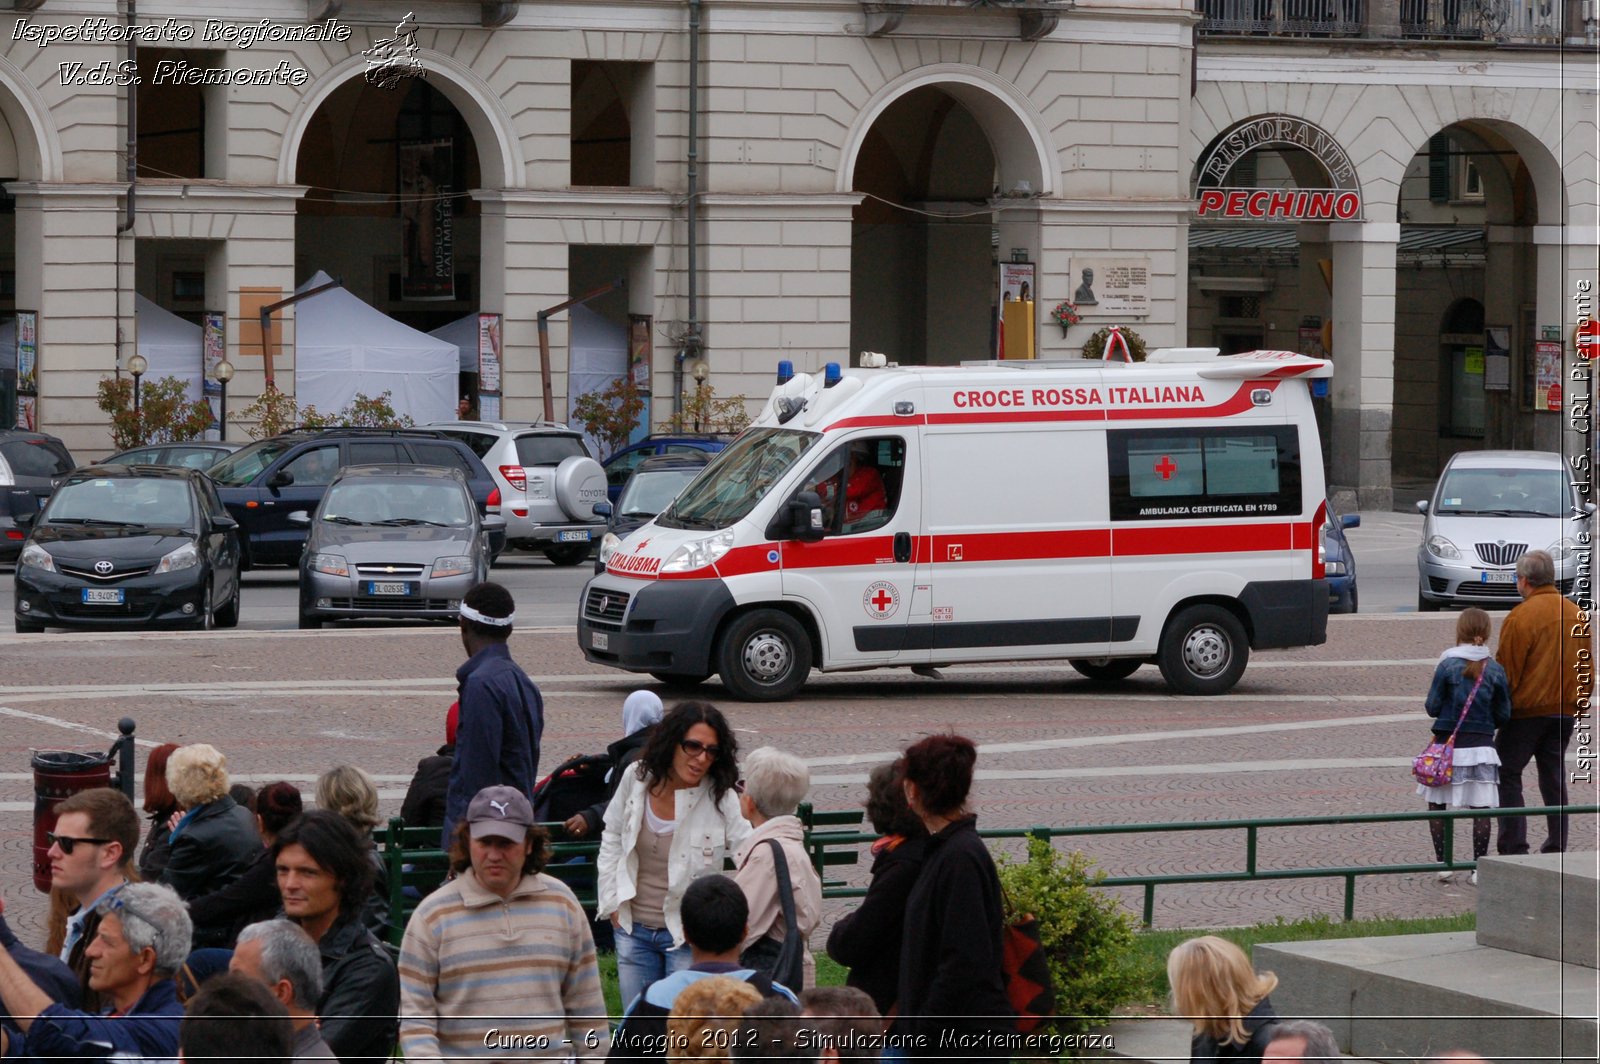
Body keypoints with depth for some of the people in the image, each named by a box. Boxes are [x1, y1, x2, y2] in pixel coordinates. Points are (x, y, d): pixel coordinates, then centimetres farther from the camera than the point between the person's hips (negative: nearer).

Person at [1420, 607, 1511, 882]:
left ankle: (1443, 862, 8)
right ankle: (1479, 867, 5)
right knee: (1481, 808, 6)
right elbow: (1504, 715, 3)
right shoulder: (1495, 671, -1)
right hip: (1482, 746, 2)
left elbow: (1432, 707, -6)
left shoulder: (1448, 666, -9)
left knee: (1437, 806, 11)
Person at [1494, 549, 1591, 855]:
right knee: (1553, 777, 12)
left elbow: (1506, 670, -12)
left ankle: (1513, 847, -6)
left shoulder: (1521, 617, -14)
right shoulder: (1576, 614, 8)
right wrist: (1578, 704, 23)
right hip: (1565, 711, 6)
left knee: (1507, 775, 2)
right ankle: (1556, 847, 11)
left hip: (1527, 708, -6)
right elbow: (1587, 669, 14)